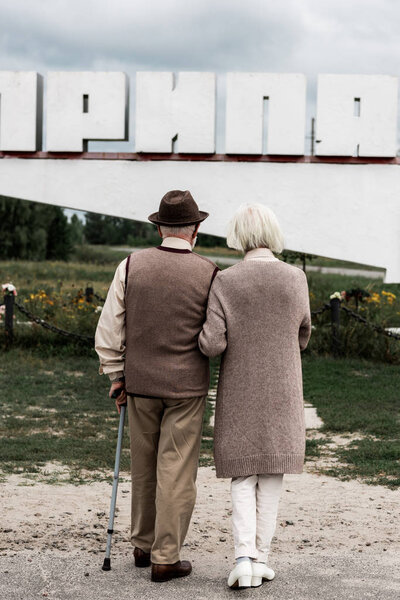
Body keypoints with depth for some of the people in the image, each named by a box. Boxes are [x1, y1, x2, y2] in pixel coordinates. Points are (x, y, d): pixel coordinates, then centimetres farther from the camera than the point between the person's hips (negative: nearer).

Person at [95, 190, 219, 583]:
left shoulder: (131, 266, -4)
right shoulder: (208, 274, -10)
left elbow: (108, 331, -2)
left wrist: (116, 375, 9)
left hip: (140, 383, 3)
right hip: (187, 387, -3)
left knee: (144, 467, 17)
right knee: (176, 472, 3)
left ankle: (143, 545, 29)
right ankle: (165, 559, 6)